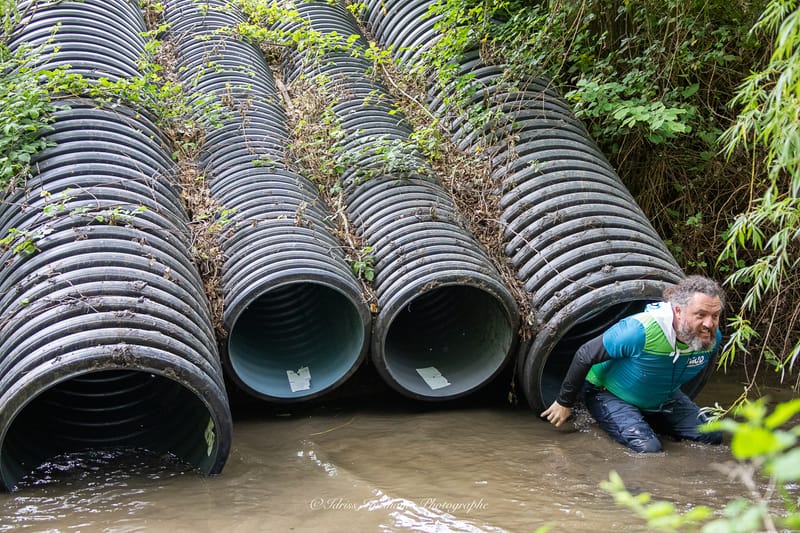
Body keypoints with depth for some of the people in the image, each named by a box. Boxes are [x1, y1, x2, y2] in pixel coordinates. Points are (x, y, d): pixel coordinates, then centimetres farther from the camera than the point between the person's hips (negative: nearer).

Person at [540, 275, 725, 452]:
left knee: (712, 436, -2)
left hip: (663, 399, 7)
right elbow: (584, 356, -25)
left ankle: (647, 420, 19)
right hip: (610, 393, -6)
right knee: (647, 447, -28)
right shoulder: (639, 330, -38)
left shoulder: (713, 338, -19)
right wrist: (564, 403, -13)